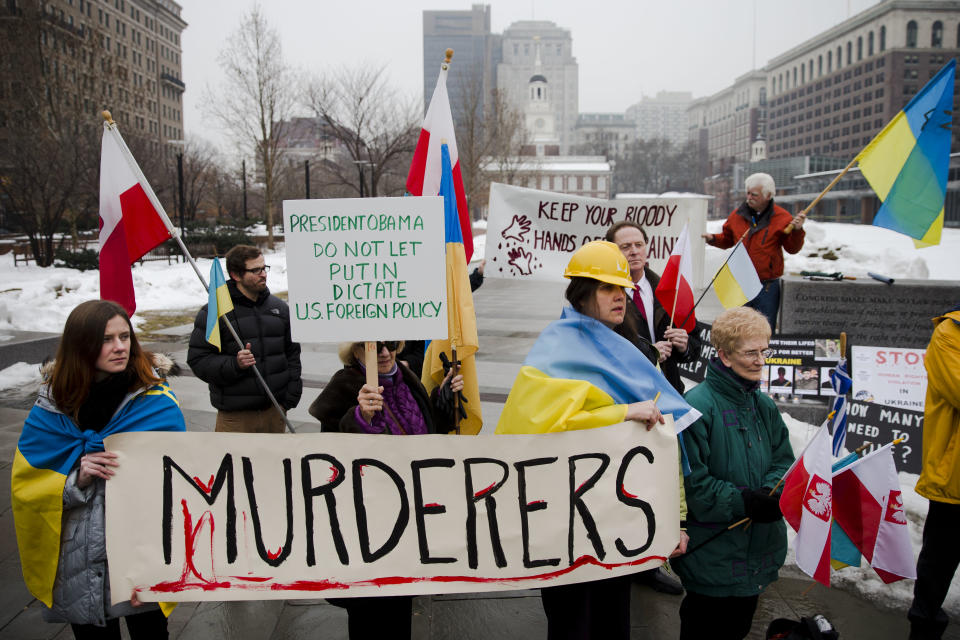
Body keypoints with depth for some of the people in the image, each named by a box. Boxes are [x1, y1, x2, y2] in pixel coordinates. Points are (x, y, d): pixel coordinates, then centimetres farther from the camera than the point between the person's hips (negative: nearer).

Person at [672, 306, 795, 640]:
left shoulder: (763, 404, 6)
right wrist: (744, 502, -24)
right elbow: (691, 481, -22)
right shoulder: (698, 404, -20)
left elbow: (783, 459, 9)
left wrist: (772, 493, -11)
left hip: (759, 548, 7)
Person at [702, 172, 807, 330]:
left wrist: (797, 231, -18)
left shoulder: (782, 218, -4)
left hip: (767, 287, -3)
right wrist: (713, 239, 0)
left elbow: (792, 248, 0)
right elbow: (727, 239, 19)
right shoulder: (737, 215, 5)